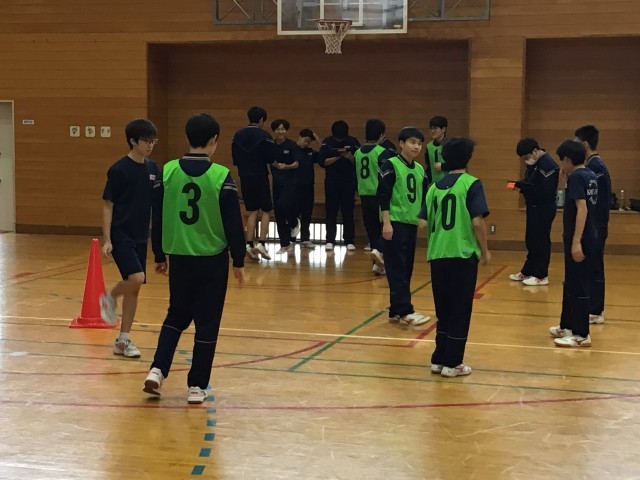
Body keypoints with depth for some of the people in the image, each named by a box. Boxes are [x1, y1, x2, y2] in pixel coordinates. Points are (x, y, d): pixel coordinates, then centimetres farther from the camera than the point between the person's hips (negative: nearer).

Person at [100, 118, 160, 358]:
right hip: (121, 236, -6)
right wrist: (107, 239, -14)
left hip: (141, 237, 6)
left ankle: (123, 340, 16)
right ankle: (109, 298, 9)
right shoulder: (119, 170, -11)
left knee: (134, 288, 7)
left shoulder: (153, 169, 6)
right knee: (136, 278, -22)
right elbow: (108, 206, -9)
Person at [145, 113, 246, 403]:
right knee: (207, 324, 8)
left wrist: (160, 256, 15)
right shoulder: (221, 176, -12)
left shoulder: (168, 172, -3)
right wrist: (239, 262, 1)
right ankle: (196, 386, 12)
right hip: (212, 260, -3)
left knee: (176, 315, 21)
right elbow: (234, 224, -9)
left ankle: (158, 370, 6)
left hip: (179, 258, 3)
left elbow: (157, 219, 4)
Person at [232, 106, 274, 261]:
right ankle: (261, 243, -8)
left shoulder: (238, 135, 5)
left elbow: (234, 158, 6)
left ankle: (250, 245, 3)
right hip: (260, 177, -5)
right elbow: (270, 158, -11)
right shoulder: (264, 136, -10)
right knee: (266, 211, 6)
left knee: (252, 212, 12)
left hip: (245, 177, 5)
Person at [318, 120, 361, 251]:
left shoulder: (353, 142, 0)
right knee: (331, 211, 1)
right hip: (331, 182, 0)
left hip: (349, 182, 0)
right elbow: (322, 161, -6)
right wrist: (337, 157, -16)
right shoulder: (327, 142, 0)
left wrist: (349, 156, -21)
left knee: (348, 211, 1)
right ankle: (330, 240, 4)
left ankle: (349, 241, 5)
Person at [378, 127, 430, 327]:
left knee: (406, 270, 8)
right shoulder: (391, 165, -7)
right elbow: (383, 195, -11)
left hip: (411, 224, 7)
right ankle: (405, 312, -12)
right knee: (397, 270, -8)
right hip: (395, 223, -7)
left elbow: (423, 198, 20)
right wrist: (386, 223, -16)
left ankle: (395, 311, 14)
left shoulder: (420, 170, 13)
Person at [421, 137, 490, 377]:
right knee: (460, 311, 4)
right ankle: (452, 363, 8)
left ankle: (438, 359, 20)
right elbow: (477, 222, -13)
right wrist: (485, 251, -2)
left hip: (437, 256, 5)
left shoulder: (434, 186, 9)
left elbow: (427, 223, 12)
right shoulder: (471, 184, -7)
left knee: (443, 310, 16)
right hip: (462, 255, -5)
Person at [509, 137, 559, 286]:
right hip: (534, 207, 10)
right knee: (531, 240, 16)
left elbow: (545, 190, -25)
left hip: (544, 209, -10)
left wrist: (521, 186, -20)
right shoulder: (534, 163, 12)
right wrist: (519, 184, -2)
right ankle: (527, 272, 25)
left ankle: (541, 276, 2)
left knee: (541, 241, -4)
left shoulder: (547, 165, -20)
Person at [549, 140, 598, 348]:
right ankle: (568, 326, 28)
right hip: (588, 237, 10)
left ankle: (581, 334, 2)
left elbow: (582, 208, -23)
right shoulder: (589, 176, 12)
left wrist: (576, 241, -26)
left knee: (578, 287, -4)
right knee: (572, 284, 18)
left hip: (580, 239, -10)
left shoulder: (576, 177, -15)